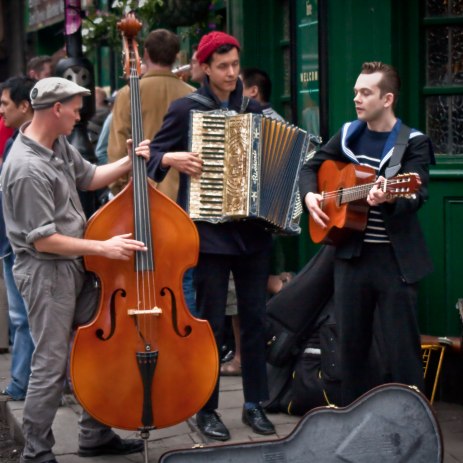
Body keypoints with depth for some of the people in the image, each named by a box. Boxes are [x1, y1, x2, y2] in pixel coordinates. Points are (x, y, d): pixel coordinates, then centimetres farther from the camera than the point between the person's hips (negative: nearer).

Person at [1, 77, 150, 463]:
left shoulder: (59, 145, 3)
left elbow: (88, 177, 21)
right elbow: (43, 240, -24)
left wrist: (128, 163, 4)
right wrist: (103, 248, -19)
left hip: (75, 266, 10)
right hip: (46, 274, -10)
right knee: (51, 365, -2)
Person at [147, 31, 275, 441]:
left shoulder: (253, 109, 11)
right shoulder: (187, 108, -1)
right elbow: (151, 154, 2)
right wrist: (173, 158, -18)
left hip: (253, 229, 4)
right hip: (209, 229, -4)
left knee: (255, 317, 7)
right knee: (211, 321, 0)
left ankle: (254, 403, 19)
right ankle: (206, 409, 11)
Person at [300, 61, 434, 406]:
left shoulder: (414, 143, -7)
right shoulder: (348, 135, 8)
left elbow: (417, 194, -20)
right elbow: (311, 167, 19)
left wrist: (389, 199, -41)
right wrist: (310, 195, -2)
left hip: (396, 258, -5)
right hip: (351, 253, 5)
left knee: (401, 349, -2)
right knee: (351, 343, 12)